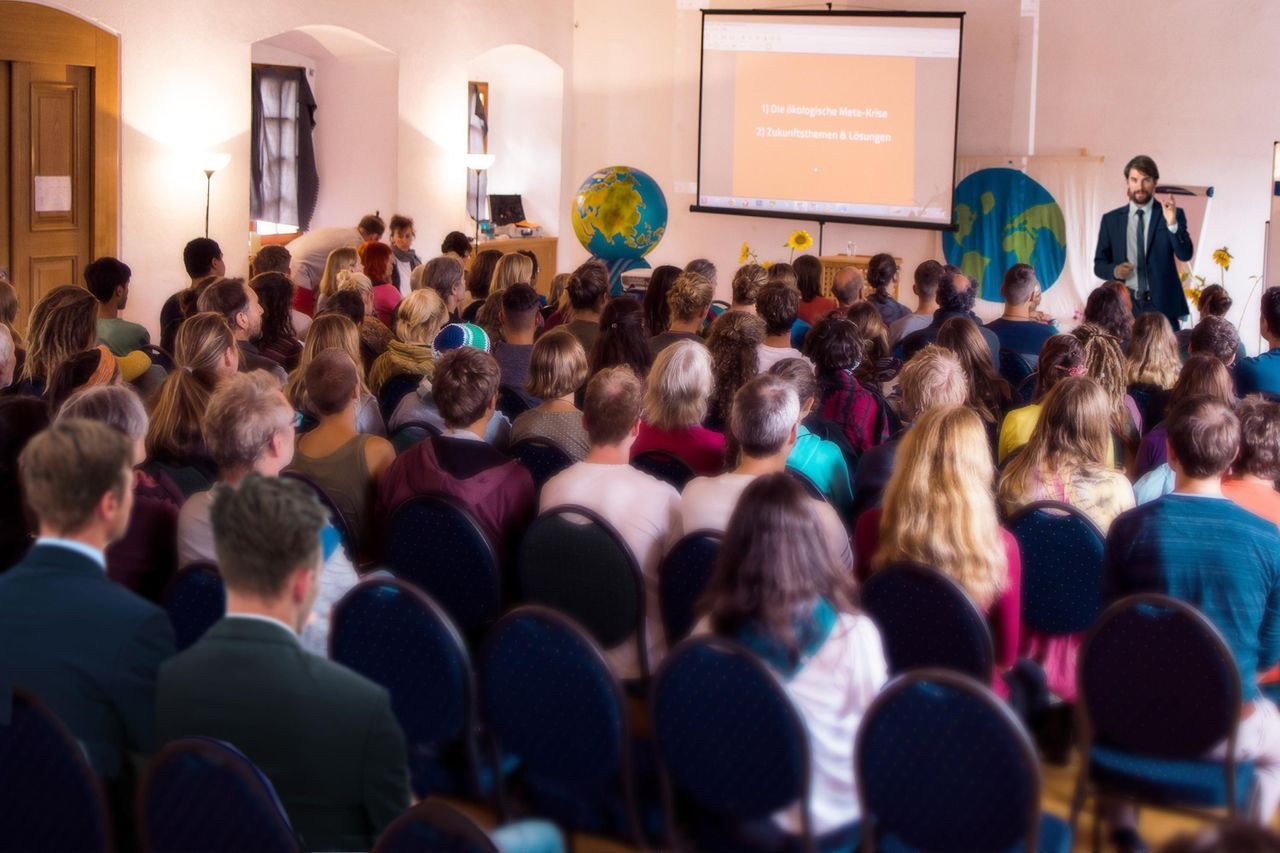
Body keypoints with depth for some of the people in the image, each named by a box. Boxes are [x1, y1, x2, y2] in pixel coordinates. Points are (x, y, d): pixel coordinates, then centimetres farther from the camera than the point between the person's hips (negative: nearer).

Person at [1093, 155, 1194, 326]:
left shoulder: (1173, 215, 4)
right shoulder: (1111, 219, 9)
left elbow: (1185, 255, -8)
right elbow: (1099, 264, 12)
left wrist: (1172, 223, -24)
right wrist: (1114, 270, -10)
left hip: (1162, 305, -1)